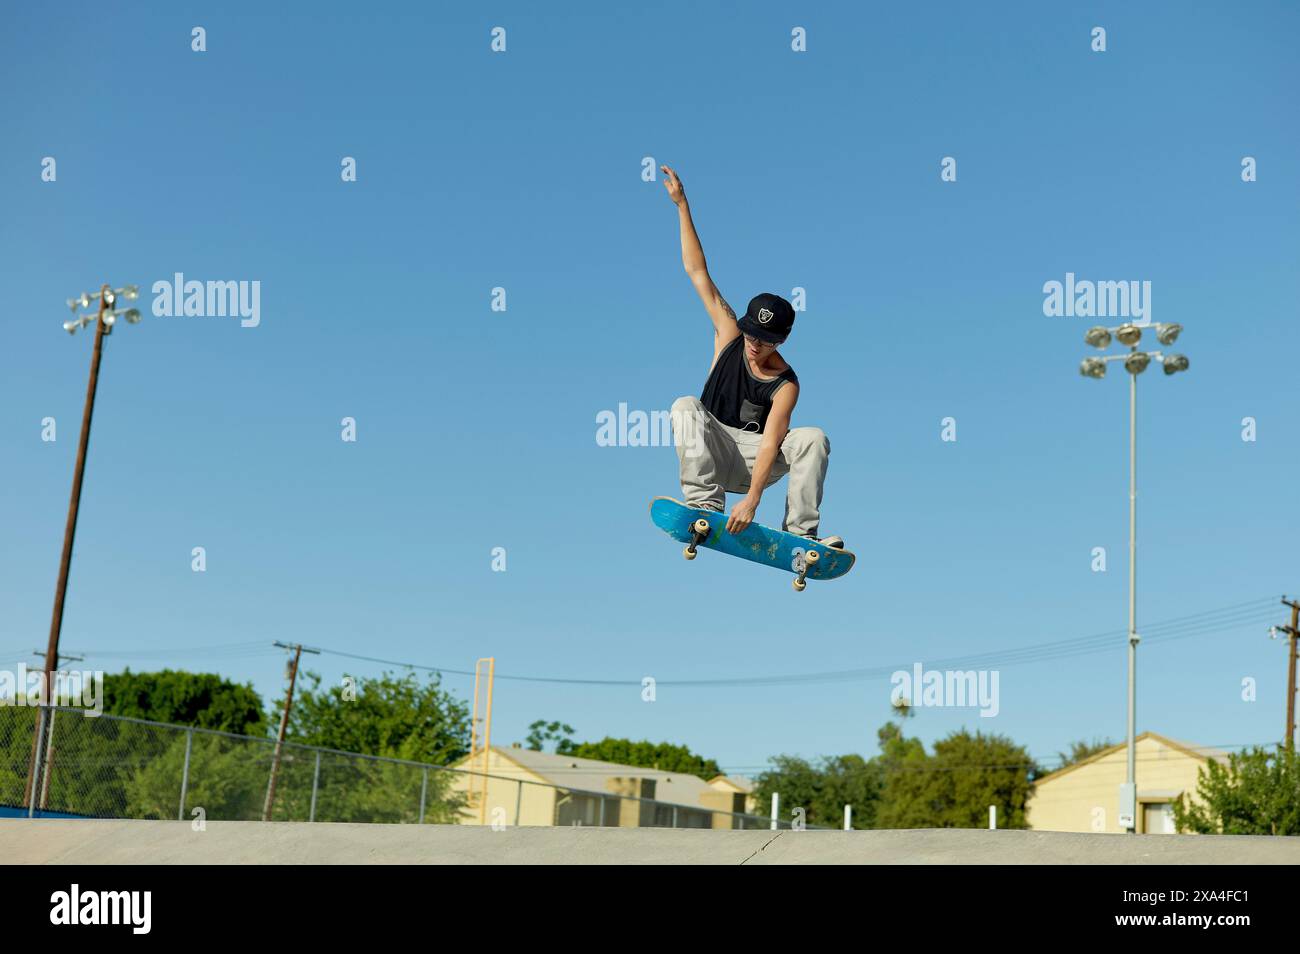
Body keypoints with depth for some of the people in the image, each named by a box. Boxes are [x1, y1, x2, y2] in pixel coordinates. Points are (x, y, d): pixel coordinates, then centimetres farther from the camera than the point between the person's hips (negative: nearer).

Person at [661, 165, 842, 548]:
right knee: (686, 406, -27)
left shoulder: (786, 385, -13)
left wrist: (752, 499, -39)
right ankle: (704, 503, -33)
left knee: (814, 439, -24)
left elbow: (769, 444, -25)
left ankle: (801, 531, -21)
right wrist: (682, 205, -10)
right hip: (711, 450, 2)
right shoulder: (729, 336, -5)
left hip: (749, 463, -2)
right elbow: (697, 271, -7)